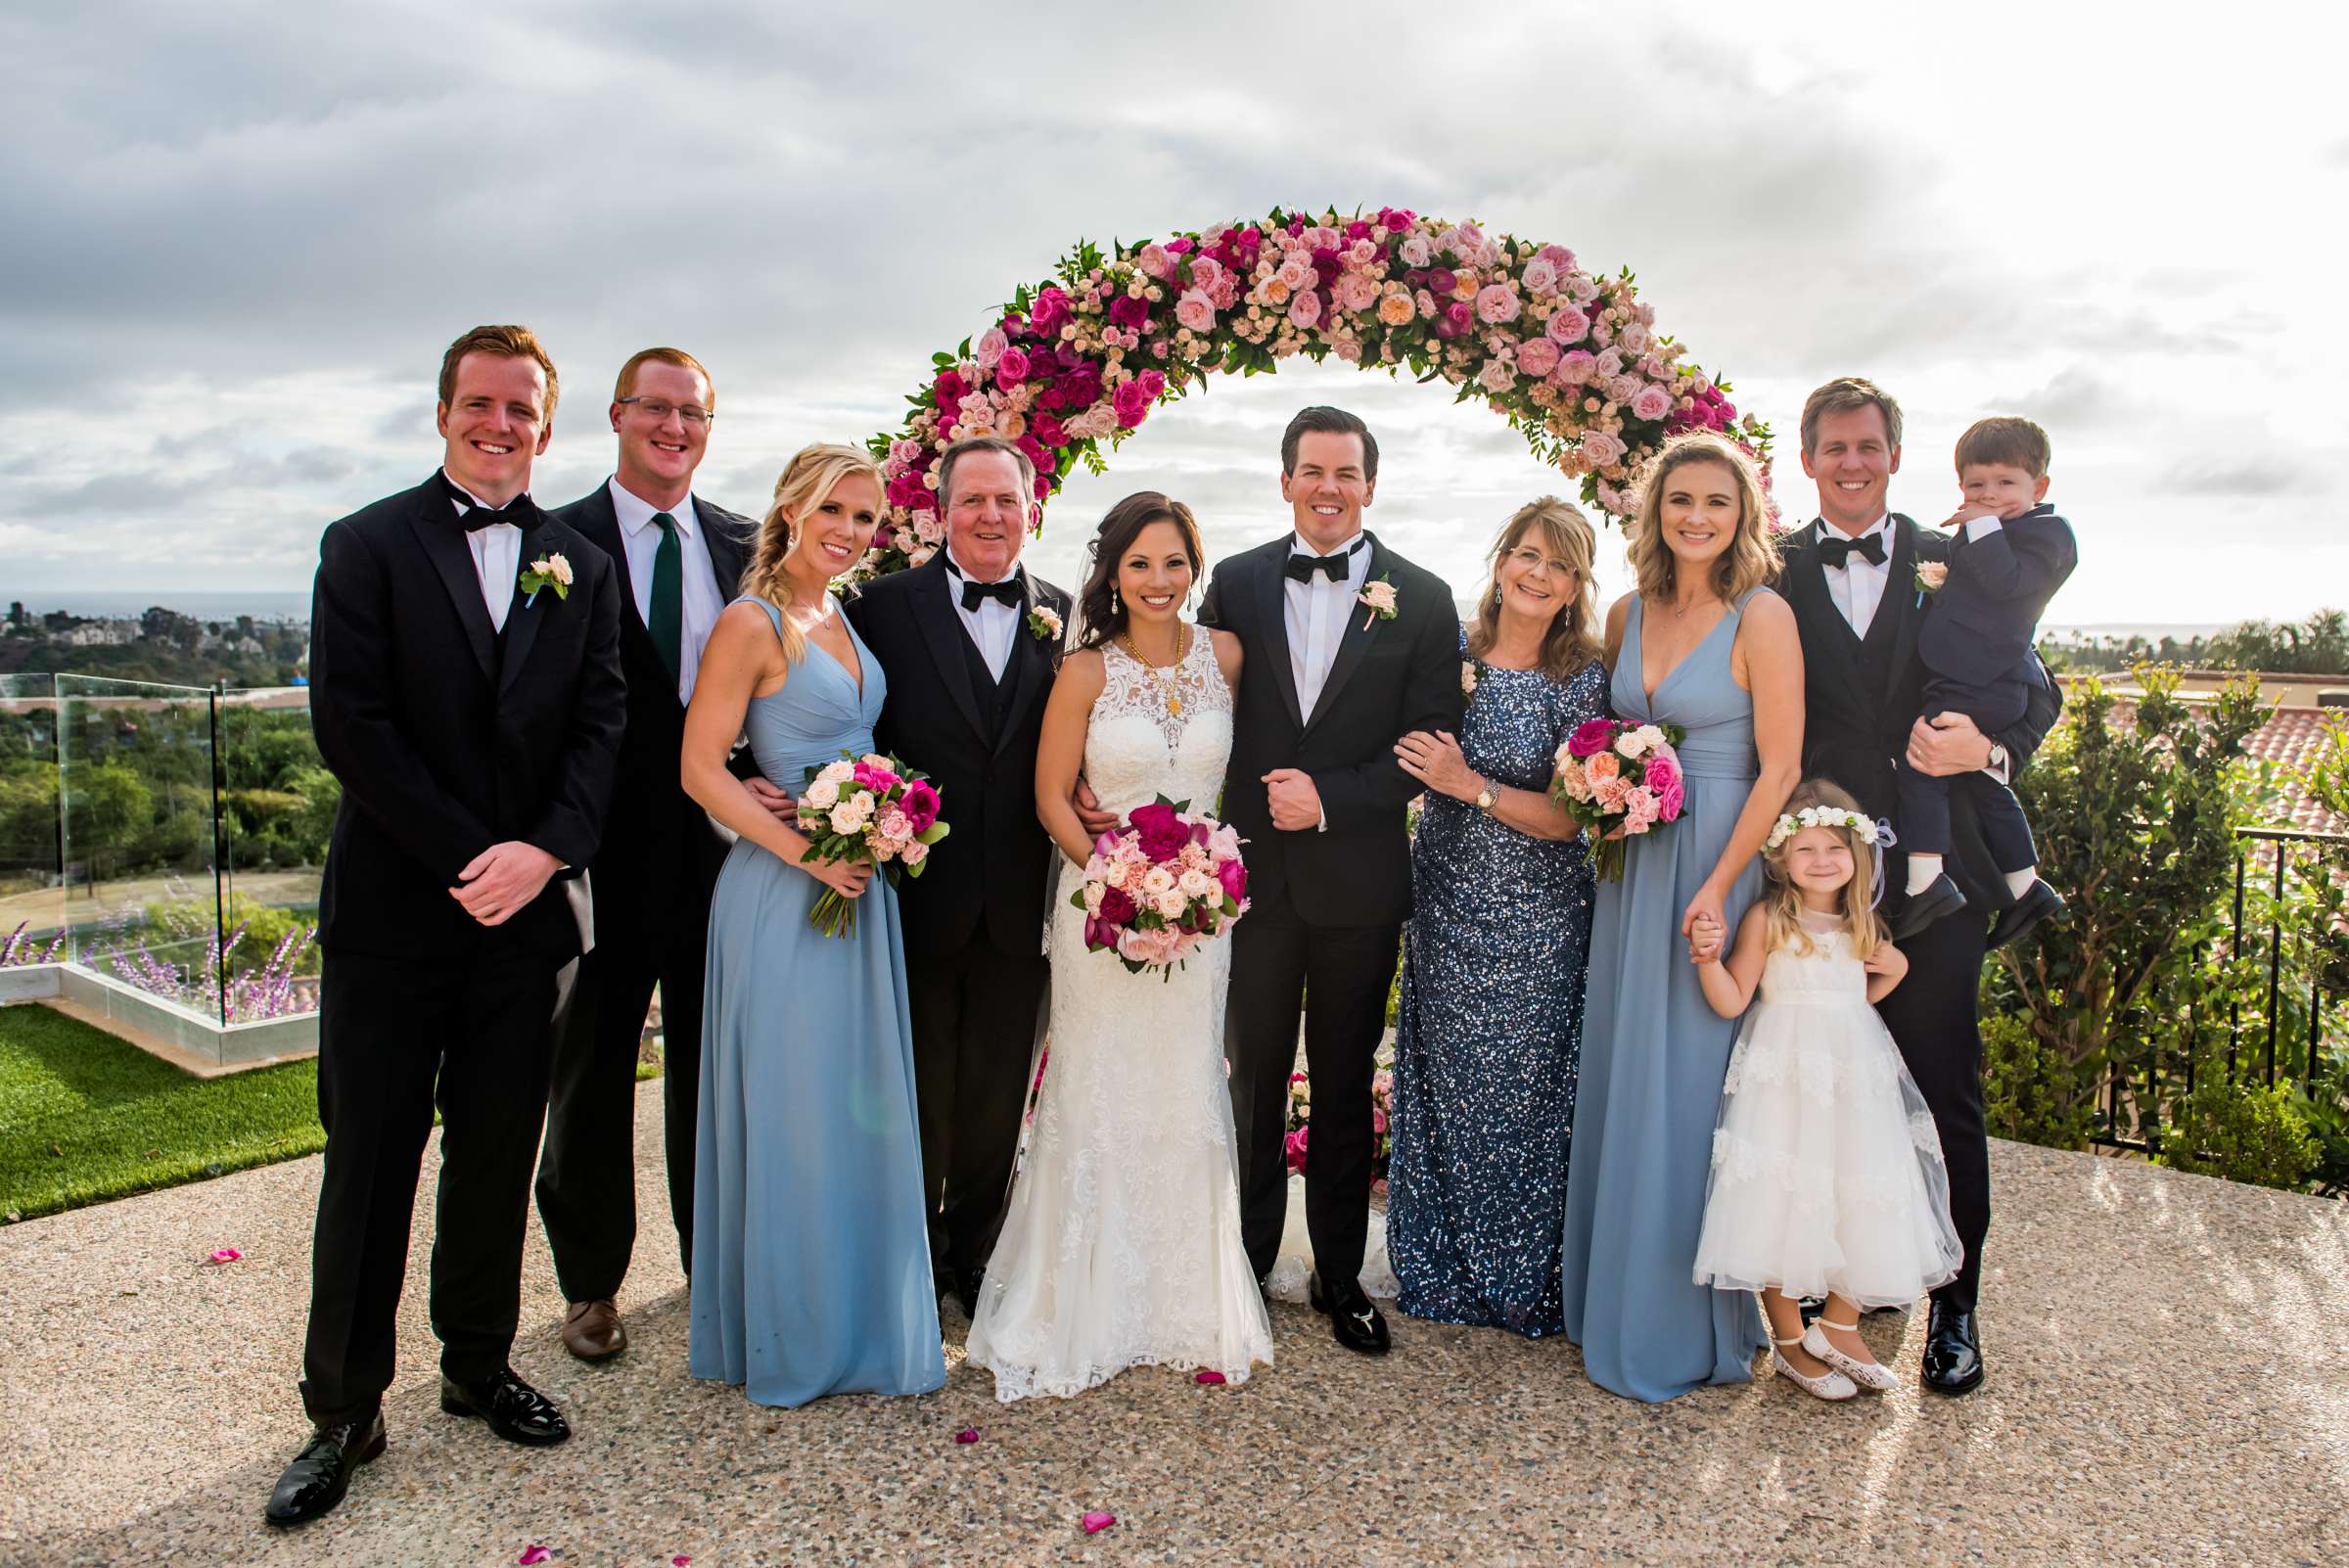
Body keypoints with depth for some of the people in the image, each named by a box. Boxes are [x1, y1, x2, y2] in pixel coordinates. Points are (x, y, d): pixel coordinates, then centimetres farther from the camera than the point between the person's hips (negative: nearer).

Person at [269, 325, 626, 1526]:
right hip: (391, 915, -2)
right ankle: (342, 1413, 18)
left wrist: (545, 851, -13)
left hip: (524, 914, 3)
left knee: (498, 1158, 12)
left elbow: (600, 727, 3)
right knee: (369, 1164, 5)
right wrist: (468, 861, -14)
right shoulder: (366, 547, 0)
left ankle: (479, 1366, 29)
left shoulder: (582, 569, 9)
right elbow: (350, 724, -9)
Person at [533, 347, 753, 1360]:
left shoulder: (744, 545, 7)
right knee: (592, 1069, 12)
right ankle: (591, 1283, 28)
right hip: (608, 849, -3)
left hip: (721, 846, 3)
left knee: (711, 1064, 14)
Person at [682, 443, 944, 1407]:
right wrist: (806, 851, -20)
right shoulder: (752, 623, -11)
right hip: (782, 893, -7)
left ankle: (856, 1319, 31)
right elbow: (700, 767, -15)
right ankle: (785, 1337, 20)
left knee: (861, 1107, 15)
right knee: (788, 1113, 2)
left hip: (861, 889, 8)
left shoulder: (846, 620, 11)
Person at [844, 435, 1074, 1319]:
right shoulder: (887, 605, -3)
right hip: (919, 896, -2)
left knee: (996, 1098, 15)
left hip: (1018, 906, 2)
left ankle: (975, 1254, 35)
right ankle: (913, 1257, 33)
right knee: (917, 1093, 13)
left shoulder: (1065, 617, 4)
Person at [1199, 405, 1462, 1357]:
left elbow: (1431, 742, -3)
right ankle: (1244, 1263, 26)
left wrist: (1330, 799, -14)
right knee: (1253, 1076, 10)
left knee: (1345, 1086, 12)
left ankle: (1339, 1276, 26)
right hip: (1252, 871, 1)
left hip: (1359, 877, 0)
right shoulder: (1235, 583, 4)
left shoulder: (1421, 599, 0)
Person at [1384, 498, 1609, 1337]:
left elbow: (1573, 816, -13)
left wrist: (1473, 786, -19)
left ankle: (1526, 1277, 26)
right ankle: (1446, 1266, 30)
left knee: (1525, 1092, 5)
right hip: (1446, 907, 3)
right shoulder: (1450, 653, 1)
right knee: (1447, 1085, 11)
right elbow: (1404, 758, 11)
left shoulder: (1583, 679, -8)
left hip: (1537, 924, -3)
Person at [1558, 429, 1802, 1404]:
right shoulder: (1628, 613, 8)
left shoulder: (1762, 616, -9)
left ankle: (1691, 1326, 17)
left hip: (1722, 863, -6)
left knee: (1693, 1084, 1)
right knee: (1624, 1080, 12)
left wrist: (1717, 885, -19)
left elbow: (1779, 769, -12)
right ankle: (1619, 1289, 28)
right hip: (1635, 867, 6)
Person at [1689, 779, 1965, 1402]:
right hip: (1786, 1076, -5)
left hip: (1855, 1078, 6)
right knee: (1784, 1201, -3)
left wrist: (1895, 970, 10)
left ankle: (1839, 1326, 23)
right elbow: (1732, 1001, -9)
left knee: (1865, 1202, 4)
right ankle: (1789, 1339, 14)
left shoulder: (1864, 926, 12)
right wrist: (1709, 959, -24)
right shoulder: (1767, 920, -5)